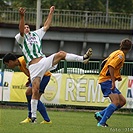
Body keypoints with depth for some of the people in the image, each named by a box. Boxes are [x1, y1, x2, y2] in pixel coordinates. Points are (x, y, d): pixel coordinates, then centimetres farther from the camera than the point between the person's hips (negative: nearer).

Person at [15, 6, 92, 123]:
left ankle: (83, 58, -22)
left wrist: (51, 13, 28)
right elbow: (21, 31, -16)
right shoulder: (21, 38, 6)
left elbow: (46, 26, 31)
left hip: (44, 61, 4)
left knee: (61, 54, -19)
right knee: (35, 90, -9)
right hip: (34, 66, -4)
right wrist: (22, 17, -31)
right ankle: (33, 116, -4)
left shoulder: (36, 34, 25)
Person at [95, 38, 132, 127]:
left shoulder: (117, 53, 16)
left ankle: (100, 114, 9)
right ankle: (102, 122, -26)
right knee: (116, 102, -22)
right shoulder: (120, 55, -12)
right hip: (107, 80, -10)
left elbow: (104, 63, 24)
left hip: (104, 79, 10)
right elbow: (111, 66, -24)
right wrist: (113, 81, -25)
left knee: (122, 101, 8)